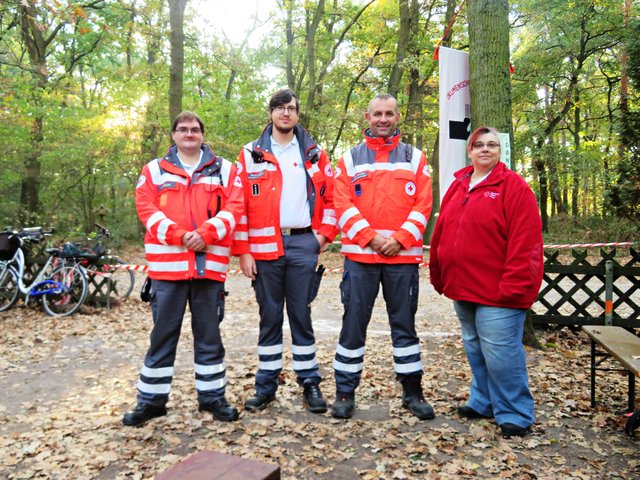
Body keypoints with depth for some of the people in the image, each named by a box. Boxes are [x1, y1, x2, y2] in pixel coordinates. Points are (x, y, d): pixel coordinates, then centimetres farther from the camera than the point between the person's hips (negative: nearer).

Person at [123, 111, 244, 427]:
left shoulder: (224, 169, 11)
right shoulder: (154, 170, 12)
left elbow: (234, 207, -1)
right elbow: (146, 209, 0)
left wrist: (206, 233, -15)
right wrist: (178, 235, -14)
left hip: (210, 264, 0)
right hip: (167, 264, 0)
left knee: (209, 334, 9)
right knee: (163, 334, 7)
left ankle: (212, 396, 22)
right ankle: (152, 399, 21)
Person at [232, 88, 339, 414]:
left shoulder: (314, 154, 10)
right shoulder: (250, 155, 5)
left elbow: (331, 196, 11)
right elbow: (239, 205, 0)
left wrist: (325, 233, 0)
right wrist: (243, 251, -5)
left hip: (303, 244, 0)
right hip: (265, 246, 0)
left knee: (301, 316, 6)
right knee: (270, 317, 9)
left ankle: (310, 383, 18)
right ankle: (266, 386, 21)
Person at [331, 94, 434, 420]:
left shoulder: (415, 158, 10)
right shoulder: (350, 158, 8)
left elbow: (423, 206, 1)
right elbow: (342, 205, -2)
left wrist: (400, 238, -12)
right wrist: (370, 237, -13)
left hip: (403, 255, 1)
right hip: (360, 255, 0)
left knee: (404, 323, 10)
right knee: (353, 323, 4)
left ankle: (412, 391, 24)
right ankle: (345, 392, 18)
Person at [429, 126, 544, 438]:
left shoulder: (513, 186, -7)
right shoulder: (458, 187, 13)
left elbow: (525, 242, -14)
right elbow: (441, 233, 13)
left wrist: (513, 286, -19)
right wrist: (439, 275, 10)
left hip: (498, 293, -6)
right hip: (463, 289, 7)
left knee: (500, 354, -3)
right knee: (475, 351, 17)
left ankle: (514, 414, 15)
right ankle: (483, 402, 33)